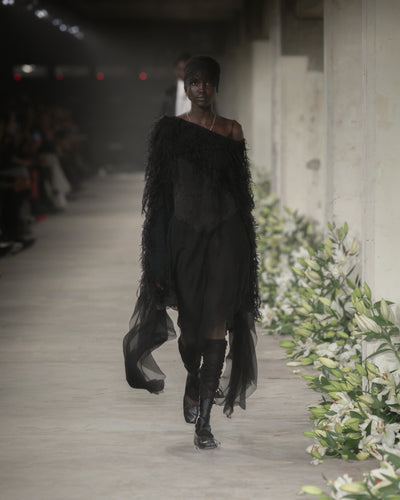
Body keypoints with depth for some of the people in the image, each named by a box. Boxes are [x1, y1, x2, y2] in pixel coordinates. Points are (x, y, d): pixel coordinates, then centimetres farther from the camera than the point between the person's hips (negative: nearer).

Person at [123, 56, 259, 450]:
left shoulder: (232, 131, 8)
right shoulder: (169, 129, 2)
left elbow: (241, 187, 12)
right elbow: (159, 192, 2)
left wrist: (244, 243, 7)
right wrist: (159, 252, -3)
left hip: (225, 233, 1)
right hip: (184, 231, -1)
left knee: (217, 324, -7)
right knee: (191, 323, 5)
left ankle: (203, 422, -5)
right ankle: (193, 384, 39)